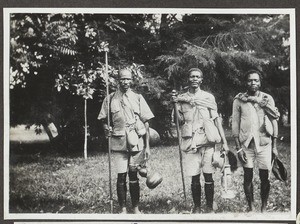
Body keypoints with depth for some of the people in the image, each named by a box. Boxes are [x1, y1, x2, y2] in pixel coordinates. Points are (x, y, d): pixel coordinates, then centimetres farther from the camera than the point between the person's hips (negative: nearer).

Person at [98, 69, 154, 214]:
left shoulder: (138, 98, 4)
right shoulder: (110, 99, 4)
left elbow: (146, 122, 5)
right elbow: (103, 120, 11)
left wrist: (147, 146, 1)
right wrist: (106, 128, -13)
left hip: (136, 142, 0)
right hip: (119, 142, 0)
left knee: (133, 176, 6)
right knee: (121, 176, 1)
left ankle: (136, 209, 16)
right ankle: (123, 209, 11)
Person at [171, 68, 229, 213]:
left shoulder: (208, 97, 6)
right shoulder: (181, 98, 7)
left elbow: (216, 119, 6)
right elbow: (178, 121, 3)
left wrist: (224, 142, 2)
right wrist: (175, 105, -11)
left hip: (207, 141, 0)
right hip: (190, 142, 0)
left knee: (208, 176, 0)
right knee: (194, 178, 3)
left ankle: (209, 207, 12)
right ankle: (196, 207, 16)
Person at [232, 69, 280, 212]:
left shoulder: (267, 99, 3)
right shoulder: (239, 100, 1)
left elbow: (274, 122, 7)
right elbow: (235, 124, 2)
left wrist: (274, 146, 5)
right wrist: (238, 148, -4)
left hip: (264, 143, 0)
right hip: (246, 144, 0)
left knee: (264, 178, 2)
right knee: (248, 177, 4)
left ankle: (264, 208, 15)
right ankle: (251, 208, 16)